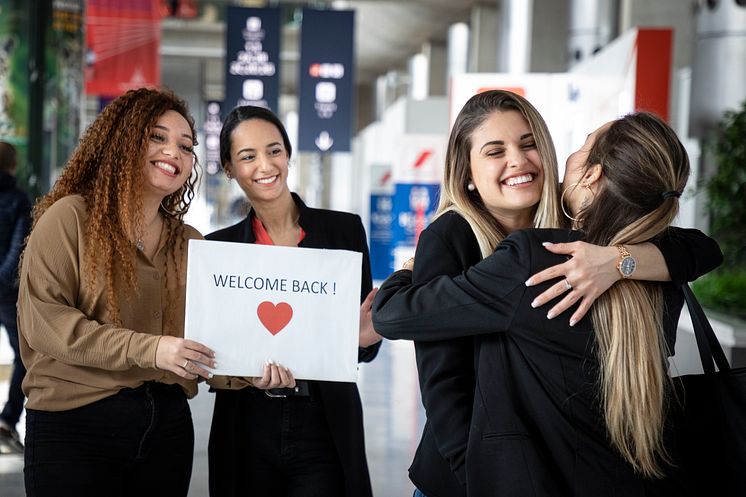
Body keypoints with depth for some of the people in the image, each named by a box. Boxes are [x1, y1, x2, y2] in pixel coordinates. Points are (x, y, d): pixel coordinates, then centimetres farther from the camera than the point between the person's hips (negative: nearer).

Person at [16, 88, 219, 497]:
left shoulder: (190, 243, 14)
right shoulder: (71, 217, -4)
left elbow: (203, 337, 15)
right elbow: (42, 319, -14)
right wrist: (147, 349, -22)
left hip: (167, 424, 5)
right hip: (74, 422, -5)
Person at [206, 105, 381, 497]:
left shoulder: (344, 230, -1)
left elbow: (363, 349, 4)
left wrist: (365, 338, -18)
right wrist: (244, 374, -17)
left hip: (325, 429, -1)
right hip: (247, 434, 1)